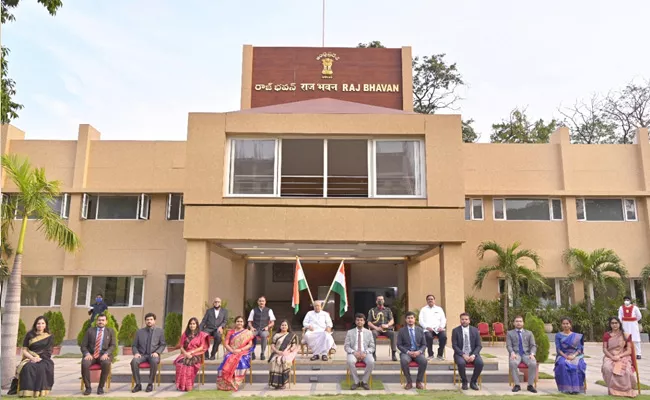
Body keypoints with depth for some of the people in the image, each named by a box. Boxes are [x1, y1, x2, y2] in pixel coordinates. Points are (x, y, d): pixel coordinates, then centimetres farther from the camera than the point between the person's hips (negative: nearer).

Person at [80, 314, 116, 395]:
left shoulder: (110, 331, 8)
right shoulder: (90, 330, 8)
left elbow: (113, 345, 1)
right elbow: (83, 346, 5)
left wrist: (106, 354, -18)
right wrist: (87, 354, -15)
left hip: (103, 355, -1)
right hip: (91, 354, 1)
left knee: (106, 363, -35)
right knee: (84, 363, -32)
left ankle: (100, 387, -18)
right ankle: (88, 387, -15)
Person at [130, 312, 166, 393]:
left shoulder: (160, 331, 9)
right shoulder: (139, 332, 13)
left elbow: (163, 345, 6)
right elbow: (134, 345, 11)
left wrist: (157, 352, -13)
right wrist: (136, 353, -10)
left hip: (153, 354, -2)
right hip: (142, 354, 2)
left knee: (154, 362, -37)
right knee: (134, 361, -32)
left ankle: (150, 384, -21)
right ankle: (138, 384, -19)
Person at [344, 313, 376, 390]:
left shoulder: (368, 333, 13)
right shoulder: (350, 332, 11)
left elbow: (372, 347, 8)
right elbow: (346, 346, 5)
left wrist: (365, 353, -14)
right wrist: (354, 352, -15)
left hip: (365, 353, 1)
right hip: (353, 353, 0)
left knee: (371, 362, -32)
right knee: (350, 361, -35)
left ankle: (364, 381, -11)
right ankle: (356, 382, -15)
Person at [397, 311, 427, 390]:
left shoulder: (420, 330, 10)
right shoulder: (401, 331, 4)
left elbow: (424, 344, 9)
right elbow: (399, 345, 0)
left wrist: (419, 351, -12)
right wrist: (408, 352, -15)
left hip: (418, 352, 1)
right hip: (406, 352, -1)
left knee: (424, 360, -31)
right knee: (403, 361, -35)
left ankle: (419, 382, -11)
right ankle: (409, 382, -14)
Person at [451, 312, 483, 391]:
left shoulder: (475, 330, 5)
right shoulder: (455, 330, 0)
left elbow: (479, 345, 2)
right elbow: (454, 345, -5)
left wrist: (473, 355, -16)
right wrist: (463, 355, -19)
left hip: (472, 353, 2)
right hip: (460, 354, -2)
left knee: (480, 363, -28)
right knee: (461, 363, -34)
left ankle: (473, 382, -4)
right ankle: (464, 382, -7)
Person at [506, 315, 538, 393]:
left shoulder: (529, 333, 20)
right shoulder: (510, 333, 16)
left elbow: (533, 346, 10)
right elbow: (508, 345, 4)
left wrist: (532, 354, -11)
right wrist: (512, 353, -17)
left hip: (527, 354, 1)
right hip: (516, 354, -1)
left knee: (533, 363, -33)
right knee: (513, 363, -36)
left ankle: (530, 385, -19)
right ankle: (517, 385, -25)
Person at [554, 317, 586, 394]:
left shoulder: (577, 336, 10)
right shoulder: (558, 335, 8)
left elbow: (580, 348, 2)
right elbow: (558, 349, 1)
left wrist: (573, 356, -16)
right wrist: (565, 356, -16)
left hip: (575, 356, 0)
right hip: (563, 356, 0)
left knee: (577, 366, -35)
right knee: (563, 365, -35)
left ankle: (575, 388, -25)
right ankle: (566, 388, -29)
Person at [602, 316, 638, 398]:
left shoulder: (626, 335, 5)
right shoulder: (606, 335, 7)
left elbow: (629, 351, 0)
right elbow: (604, 349, 3)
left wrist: (619, 356, -17)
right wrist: (612, 357, -16)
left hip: (623, 357, 0)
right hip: (609, 357, 1)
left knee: (626, 370, -34)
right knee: (607, 368, -34)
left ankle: (626, 390, -10)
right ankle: (612, 390, -18)